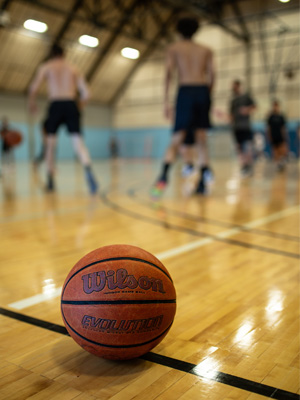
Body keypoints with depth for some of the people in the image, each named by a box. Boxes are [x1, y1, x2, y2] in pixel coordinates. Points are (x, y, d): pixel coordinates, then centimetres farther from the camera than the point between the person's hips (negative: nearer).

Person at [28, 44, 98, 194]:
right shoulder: (73, 68, 17)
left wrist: (32, 102, 16)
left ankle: (50, 181, 13)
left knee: (50, 143, 12)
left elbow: (33, 88, -1)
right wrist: (80, 107, 24)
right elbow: (85, 93, 10)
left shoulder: (46, 67, 12)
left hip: (55, 105, -1)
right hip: (71, 105, 1)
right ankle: (88, 170, -35)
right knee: (78, 141, -6)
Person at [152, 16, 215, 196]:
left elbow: (169, 73, 1)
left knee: (177, 139, -4)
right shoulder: (206, 50, 21)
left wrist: (166, 101, -3)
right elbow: (212, 74, 7)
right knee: (201, 139, 6)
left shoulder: (174, 48, 14)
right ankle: (202, 182, 0)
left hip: (185, 91, -2)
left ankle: (164, 175, -26)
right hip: (203, 90, 2)